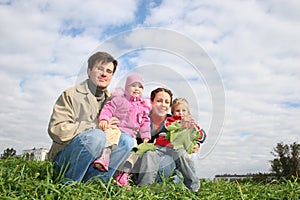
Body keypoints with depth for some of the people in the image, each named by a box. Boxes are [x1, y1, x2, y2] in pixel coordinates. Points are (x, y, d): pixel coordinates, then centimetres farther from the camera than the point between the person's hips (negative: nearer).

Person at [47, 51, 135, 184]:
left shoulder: (110, 100, 12)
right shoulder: (70, 95, -5)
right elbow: (56, 130, -15)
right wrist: (97, 126, -18)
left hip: (96, 159, 5)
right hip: (64, 158, -5)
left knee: (127, 140, -16)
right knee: (97, 136, -32)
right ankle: (69, 184, -15)